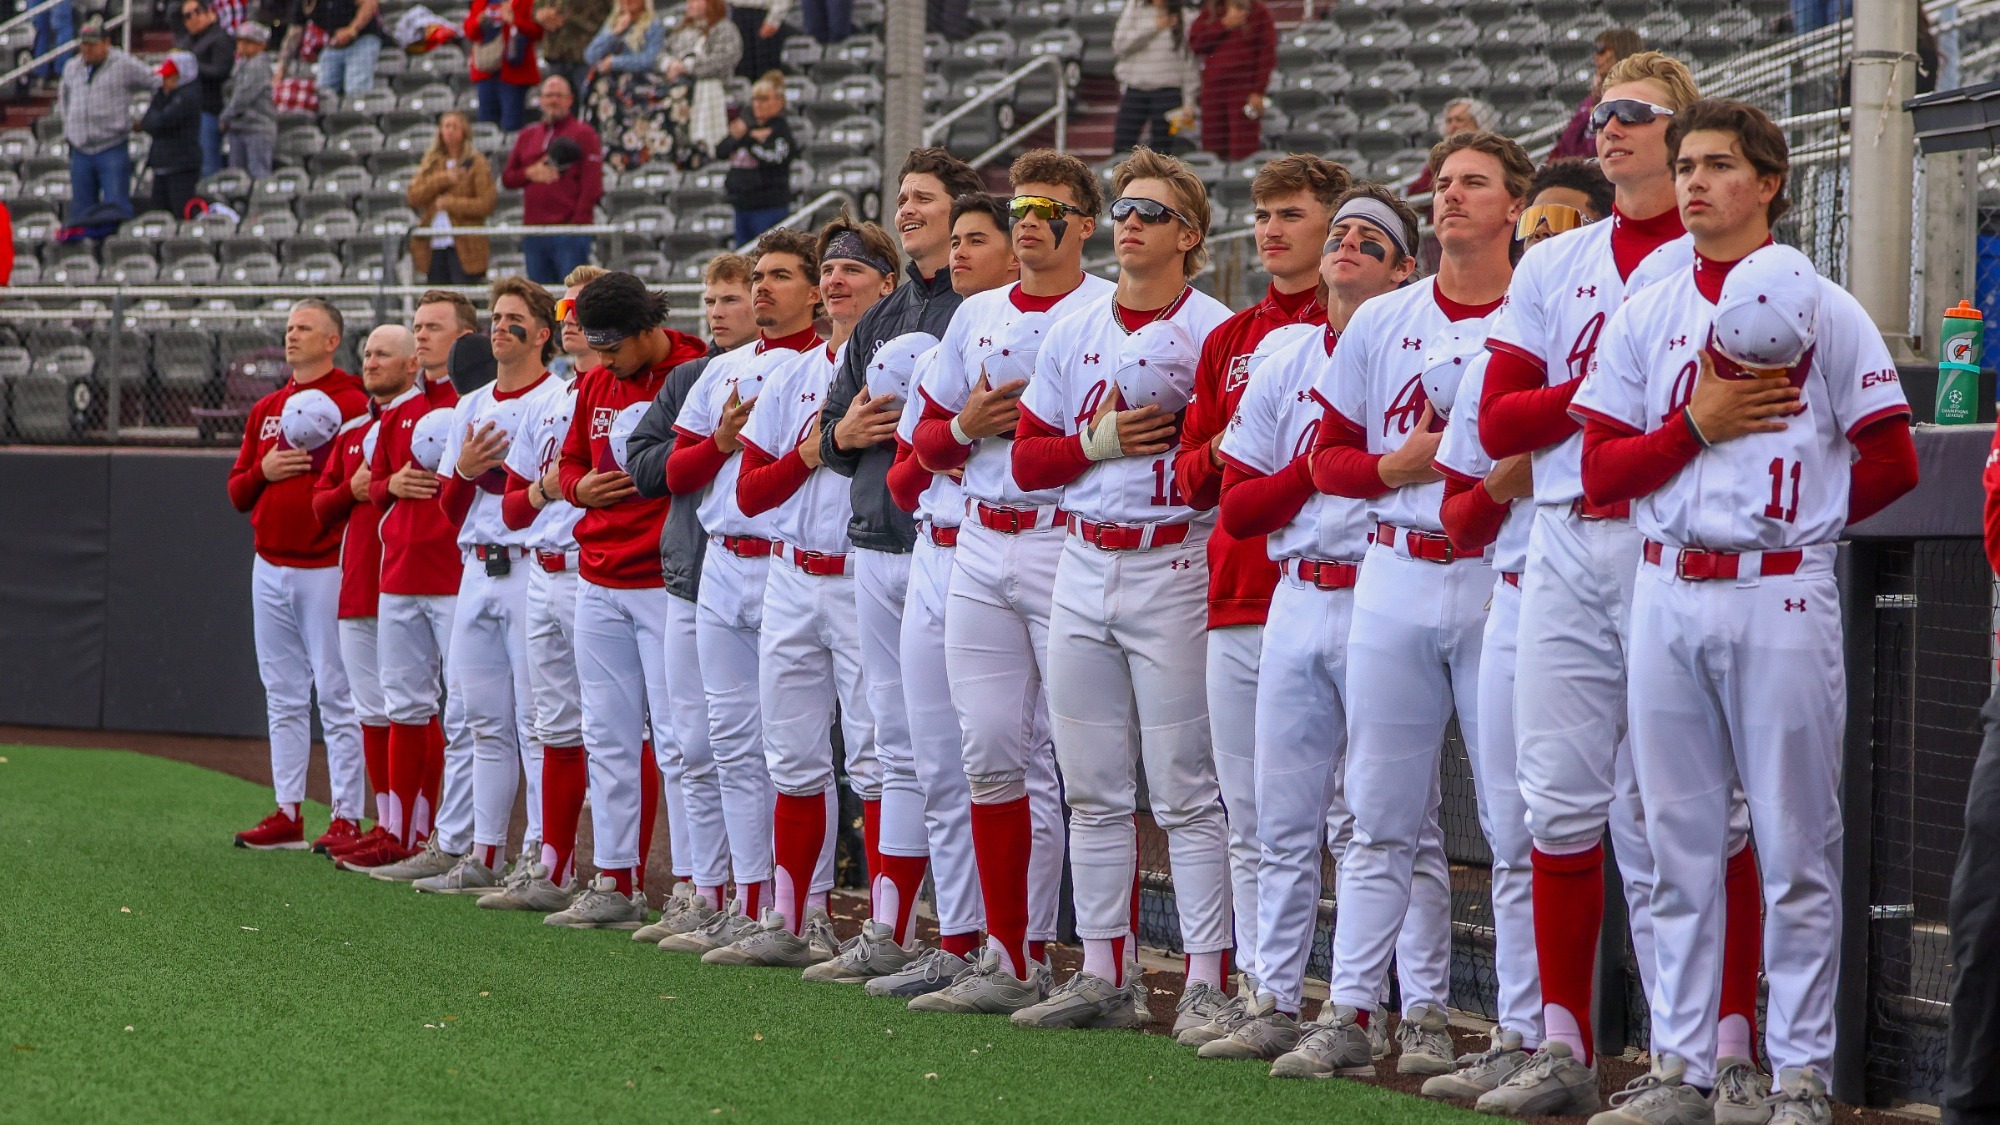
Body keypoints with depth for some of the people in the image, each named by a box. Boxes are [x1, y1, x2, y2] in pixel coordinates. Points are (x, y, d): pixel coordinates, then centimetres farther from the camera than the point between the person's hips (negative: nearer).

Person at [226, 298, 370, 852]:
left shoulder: (352, 404, -5)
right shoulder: (265, 410, 16)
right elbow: (237, 492, 15)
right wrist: (264, 470, -3)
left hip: (326, 570, -7)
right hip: (271, 570, 7)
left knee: (337, 696, -6)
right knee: (283, 697, 10)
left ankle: (347, 818, -4)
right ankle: (287, 815, 15)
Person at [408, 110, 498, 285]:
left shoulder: (475, 162, 0)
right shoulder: (431, 162, 14)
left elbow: (486, 204, -9)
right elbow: (414, 197, 2)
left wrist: (449, 203, -12)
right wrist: (443, 179, -9)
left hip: (463, 246, -5)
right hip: (434, 245, 5)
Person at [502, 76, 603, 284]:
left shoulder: (584, 134, 2)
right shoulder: (527, 136, 18)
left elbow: (592, 186, -6)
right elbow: (507, 178, 19)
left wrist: (578, 224, -15)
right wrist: (530, 173, -2)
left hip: (569, 231, -5)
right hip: (534, 234, 5)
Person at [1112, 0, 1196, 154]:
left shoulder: (1182, 18, 6)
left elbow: (1188, 61, 5)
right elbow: (1119, 46, -3)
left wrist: (1189, 101, 0)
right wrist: (1153, 28, -7)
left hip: (1168, 91, -1)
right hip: (1134, 91, 1)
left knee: (1161, 151, -2)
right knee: (1121, 148, -3)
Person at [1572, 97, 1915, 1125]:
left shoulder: (1822, 312, 0)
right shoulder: (1643, 317, 11)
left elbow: (1892, 464, -1)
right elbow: (1601, 471, 5)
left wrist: (1797, 516, 2)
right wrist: (1700, 425, -7)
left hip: (1781, 593, -4)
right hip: (1667, 592, 4)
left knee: (1795, 847, -2)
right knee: (1679, 845, 7)